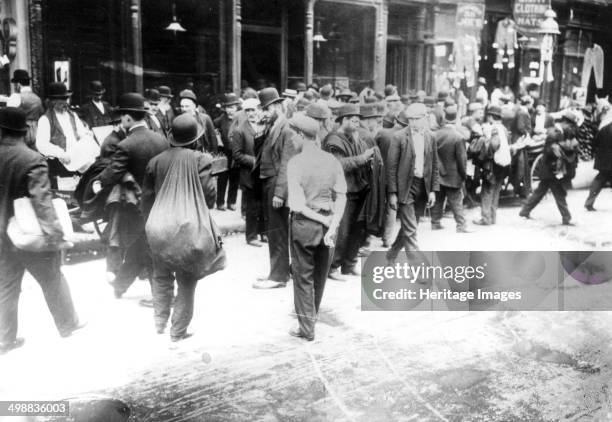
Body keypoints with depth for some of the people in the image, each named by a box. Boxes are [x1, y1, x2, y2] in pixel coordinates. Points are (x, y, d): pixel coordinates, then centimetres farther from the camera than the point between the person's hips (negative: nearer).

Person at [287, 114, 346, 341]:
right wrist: (333, 224, -11)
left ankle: (306, 328, 17)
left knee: (303, 277, 10)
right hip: (328, 224, 5)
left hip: (304, 223, -4)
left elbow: (297, 203, -18)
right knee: (320, 275, 20)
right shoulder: (332, 160, 0)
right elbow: (341, 196, -6)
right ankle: (311, 317, 38)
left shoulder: (296, 162, -12)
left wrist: (323, 220, -12)